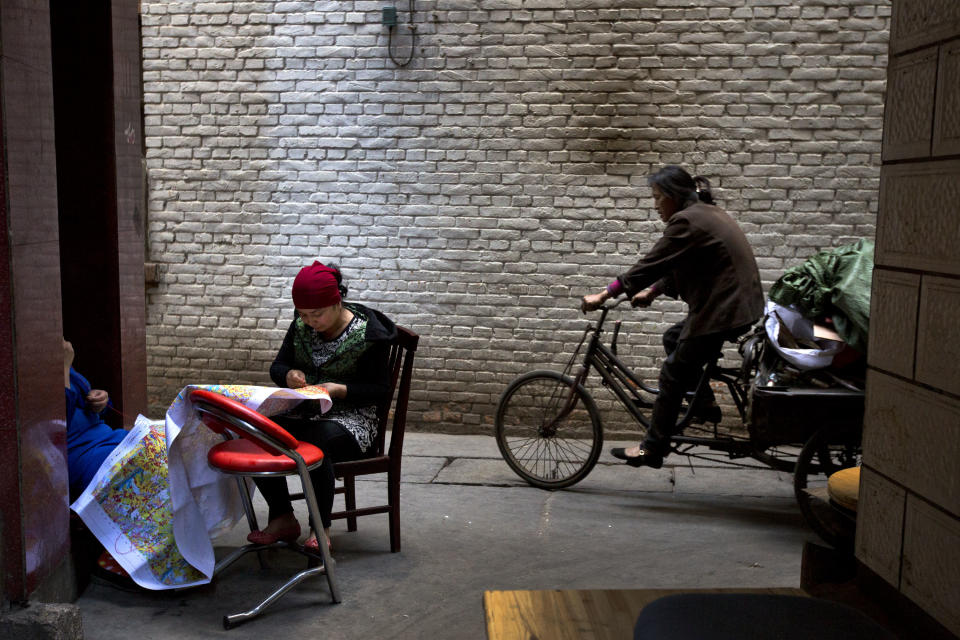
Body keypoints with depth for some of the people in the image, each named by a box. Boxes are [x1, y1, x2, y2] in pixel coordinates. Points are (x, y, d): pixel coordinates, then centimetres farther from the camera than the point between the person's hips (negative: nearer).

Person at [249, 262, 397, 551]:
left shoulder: (368, 334, -11)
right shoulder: (301, 327, 4)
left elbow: (380, 388, -8)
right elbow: (277, 366, 12)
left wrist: (339, 390, -23)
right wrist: (289, 375, -13)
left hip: (350, 417, -5)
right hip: (302, 413, 6)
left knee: (315, 443, -37)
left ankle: (321, 528, -17)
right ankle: (282, 518, -7)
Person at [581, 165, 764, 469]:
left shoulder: (686, 221, -16)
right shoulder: (707, 213, 15)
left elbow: (650, 265, -18)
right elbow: (679, 267, 21)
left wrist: (603, 295, -14)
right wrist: (652, 292, 17)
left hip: (723, 310, -10)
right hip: (735, 303, 10)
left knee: (673, 375, -1)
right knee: (673, 338, 23)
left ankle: (652, 450, 7)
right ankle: (705, 404, 22)